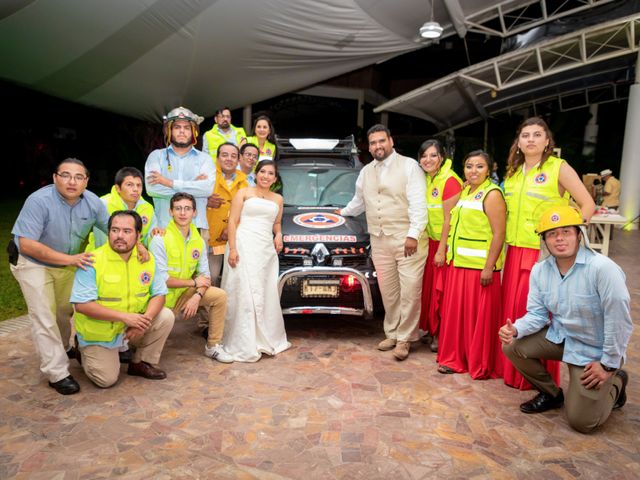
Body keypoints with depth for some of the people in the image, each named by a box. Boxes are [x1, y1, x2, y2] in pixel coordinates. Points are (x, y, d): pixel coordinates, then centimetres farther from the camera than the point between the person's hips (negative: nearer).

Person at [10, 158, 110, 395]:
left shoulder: (93, 202, -16)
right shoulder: (39, 201, -31)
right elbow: (27, 244, -33)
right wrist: (69, 259, -36)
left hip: (67, 264, 5)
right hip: (33, 263, -5)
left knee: (66, 309, 22)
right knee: (45, 318, -6)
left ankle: (62, 348, 49)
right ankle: (57, 374, 3)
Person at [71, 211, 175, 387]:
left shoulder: (146, 259, -8)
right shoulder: (93, 261, -21)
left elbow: (159, 294, -4)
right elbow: (82, 305, -25)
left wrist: (145, 319, -24)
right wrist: (124, 316, -30)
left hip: (133, 326, 4)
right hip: (99, 333, -4)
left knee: (166, 317, -16)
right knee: (106, 380, -9)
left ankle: (142, 363, 5)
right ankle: (86, 352, 24)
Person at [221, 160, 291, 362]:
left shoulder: (278, 199, 18)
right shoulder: (244, 193, 6)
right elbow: (232, 221, -1)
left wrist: (278, 235, 6)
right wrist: (232, 248, -12)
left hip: (266, 249, 5)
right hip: (244, 246, -4)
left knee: (266, 295, 7)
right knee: (244, 294, -6)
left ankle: (266, 339, 21)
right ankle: (244, 345, -1)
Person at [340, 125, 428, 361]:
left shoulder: (409, 166, -2)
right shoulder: (365, 172, 16)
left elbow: (418, 203, -10)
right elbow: (358, 201, 33)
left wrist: (414, 234, -17)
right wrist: (344, 212, 46)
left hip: (408, 239, -5)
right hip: (379, 241, 5)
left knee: (410, 291, -4)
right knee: (388, 291, 10)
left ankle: (404, 338, 9)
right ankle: (391, 334, 23)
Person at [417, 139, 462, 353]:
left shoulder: (450, 181, -18)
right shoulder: (427, 179, 6)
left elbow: (449, 219, -19)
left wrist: (441, 250, -17)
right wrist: (433, 246, 9)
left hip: (446, 244, -8)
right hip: (431, 242, 8)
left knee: (442, 292, 1)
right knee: (429, 288, 14)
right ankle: (432, 331, 29)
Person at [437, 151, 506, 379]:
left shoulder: (492, 194, -10)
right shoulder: (465, 191, 14)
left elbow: (499, 234, -16)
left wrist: (489, 267, -21)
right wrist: (448, 254, 17)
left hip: (480, 266, -8)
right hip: (458, 263, 8)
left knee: (480, 314, 1)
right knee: (455, 311, 12)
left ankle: (482, 366, 14)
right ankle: (455, 358, 25)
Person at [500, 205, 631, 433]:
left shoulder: (602, 268, -27)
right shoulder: (540, 270, -6)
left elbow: (619, 321, -23)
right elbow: (537, 314, -2)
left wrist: (609, 365, -17)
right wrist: (515, 329, -24)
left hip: (594, 350, -5)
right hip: (560, 336, 6)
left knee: (581, 422, -2)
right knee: (512, 346, -12)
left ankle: (615, 382, 28)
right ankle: (551, 394, 14)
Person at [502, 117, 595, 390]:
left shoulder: (559, 168, -6)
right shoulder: (513, 172, 11)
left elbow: (588, 205, -7)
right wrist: (507, 238, 11)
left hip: (545, 253, -6)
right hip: (515, 251, 6)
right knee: (512, 309, 10)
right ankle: (513, 370, 25)